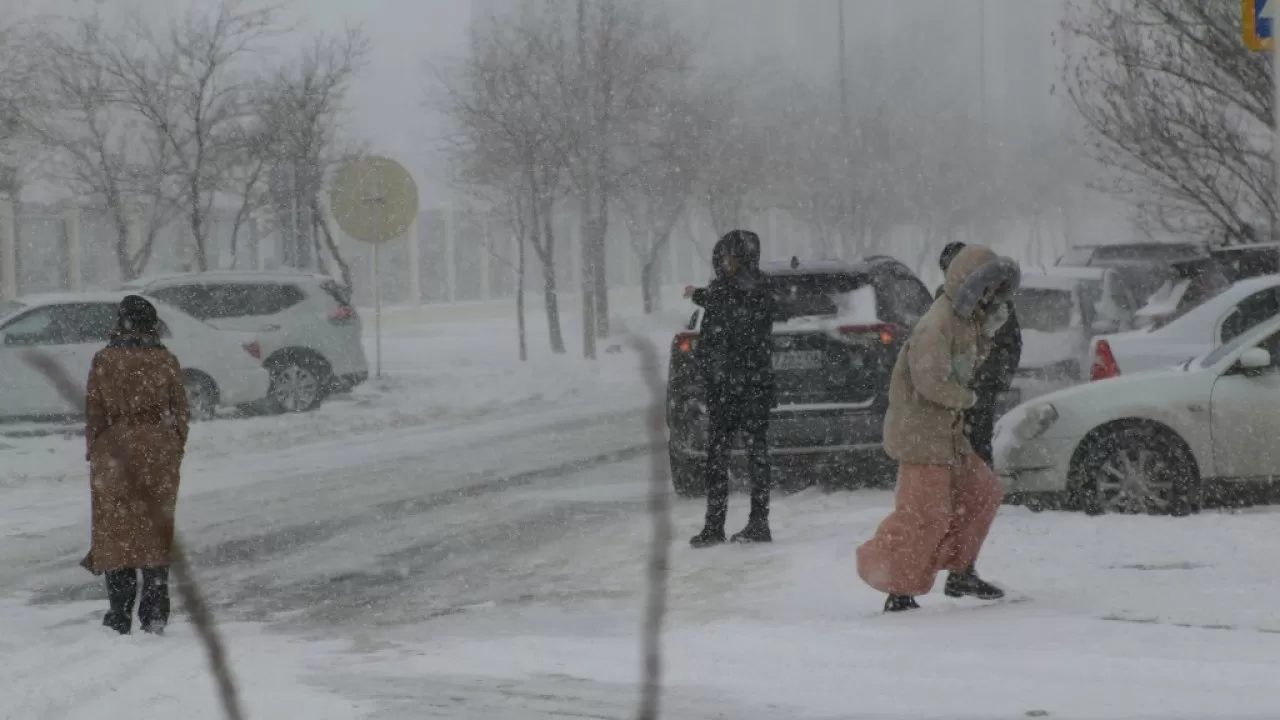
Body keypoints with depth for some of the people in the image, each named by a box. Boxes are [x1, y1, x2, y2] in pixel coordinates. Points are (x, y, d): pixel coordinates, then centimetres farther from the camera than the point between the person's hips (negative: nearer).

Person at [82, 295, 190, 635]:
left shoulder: (104, 361, -5)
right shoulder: (166, 361, -2)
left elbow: (93, 412, -1)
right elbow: (180, 412, 3)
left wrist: (95, 452, 8)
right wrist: (176, 451, 12)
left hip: (114, 452, -1)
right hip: (159, 451, 1)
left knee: (116, 530, 5)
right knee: (156, 530, 7)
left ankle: (120, 615, 5)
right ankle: (154, 613, 5)